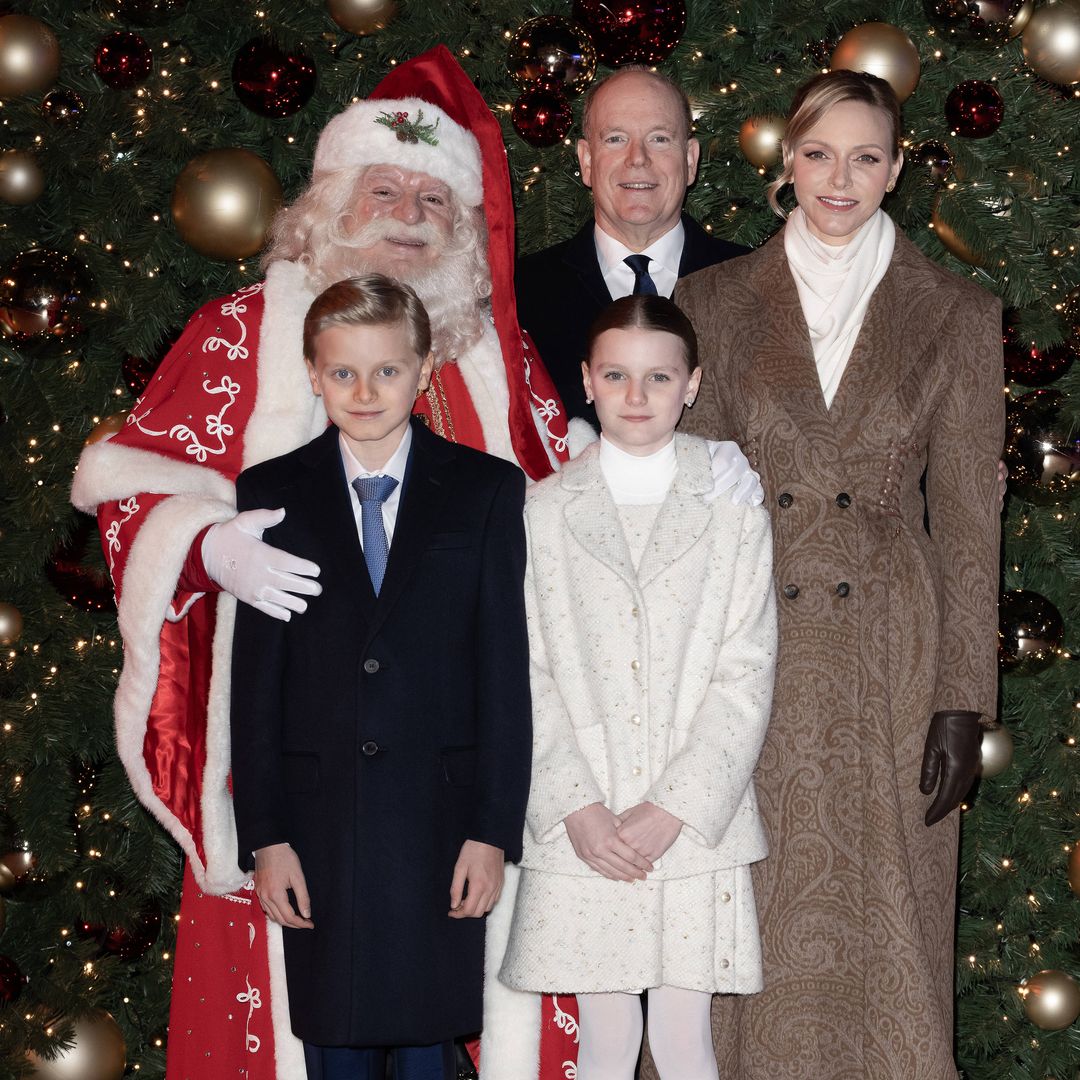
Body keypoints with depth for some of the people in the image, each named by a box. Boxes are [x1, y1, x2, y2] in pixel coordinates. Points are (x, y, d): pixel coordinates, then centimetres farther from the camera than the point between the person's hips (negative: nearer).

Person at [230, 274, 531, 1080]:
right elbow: (256, 676, 3)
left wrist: (494, 830, -5)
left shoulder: (488, 490, 2)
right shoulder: (271, 495, 4)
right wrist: (265, 835, -1)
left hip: (442, 820, -1)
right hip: (319, 823, 1)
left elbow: (506, 670, 0)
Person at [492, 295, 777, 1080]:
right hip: (580, 832, 1)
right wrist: (577, 809, -10)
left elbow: (747, 676, -2)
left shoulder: (734, 508, 1)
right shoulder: (545, 511, 4)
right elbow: (529, 675, 1)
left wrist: (672, 809, -11)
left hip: (694, 826, 0)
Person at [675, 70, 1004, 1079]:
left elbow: (968, 526, 2)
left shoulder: (956, 316, 3)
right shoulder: (716, 300, 5)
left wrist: (962, 700, -4)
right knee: (751, 925, 6)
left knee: (881, 928, 5)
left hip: (886, 658, 0)